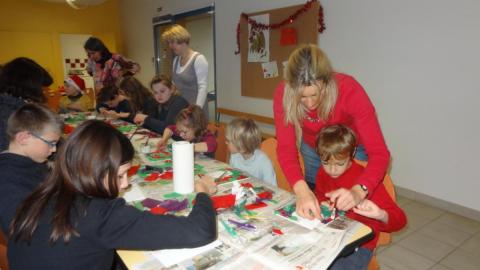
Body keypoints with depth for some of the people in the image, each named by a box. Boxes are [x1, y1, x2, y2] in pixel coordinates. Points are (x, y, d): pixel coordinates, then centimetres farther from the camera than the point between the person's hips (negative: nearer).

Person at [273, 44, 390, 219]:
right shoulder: (283, 95, -30)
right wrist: (302, 191, -48)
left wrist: (359, 191, -55)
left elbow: (379, 152, -37)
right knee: (310, 208, 18)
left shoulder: (349, 90, -36)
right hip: (311, 149, 2)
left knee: (345, 209, 12)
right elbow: (286, 148, -31)